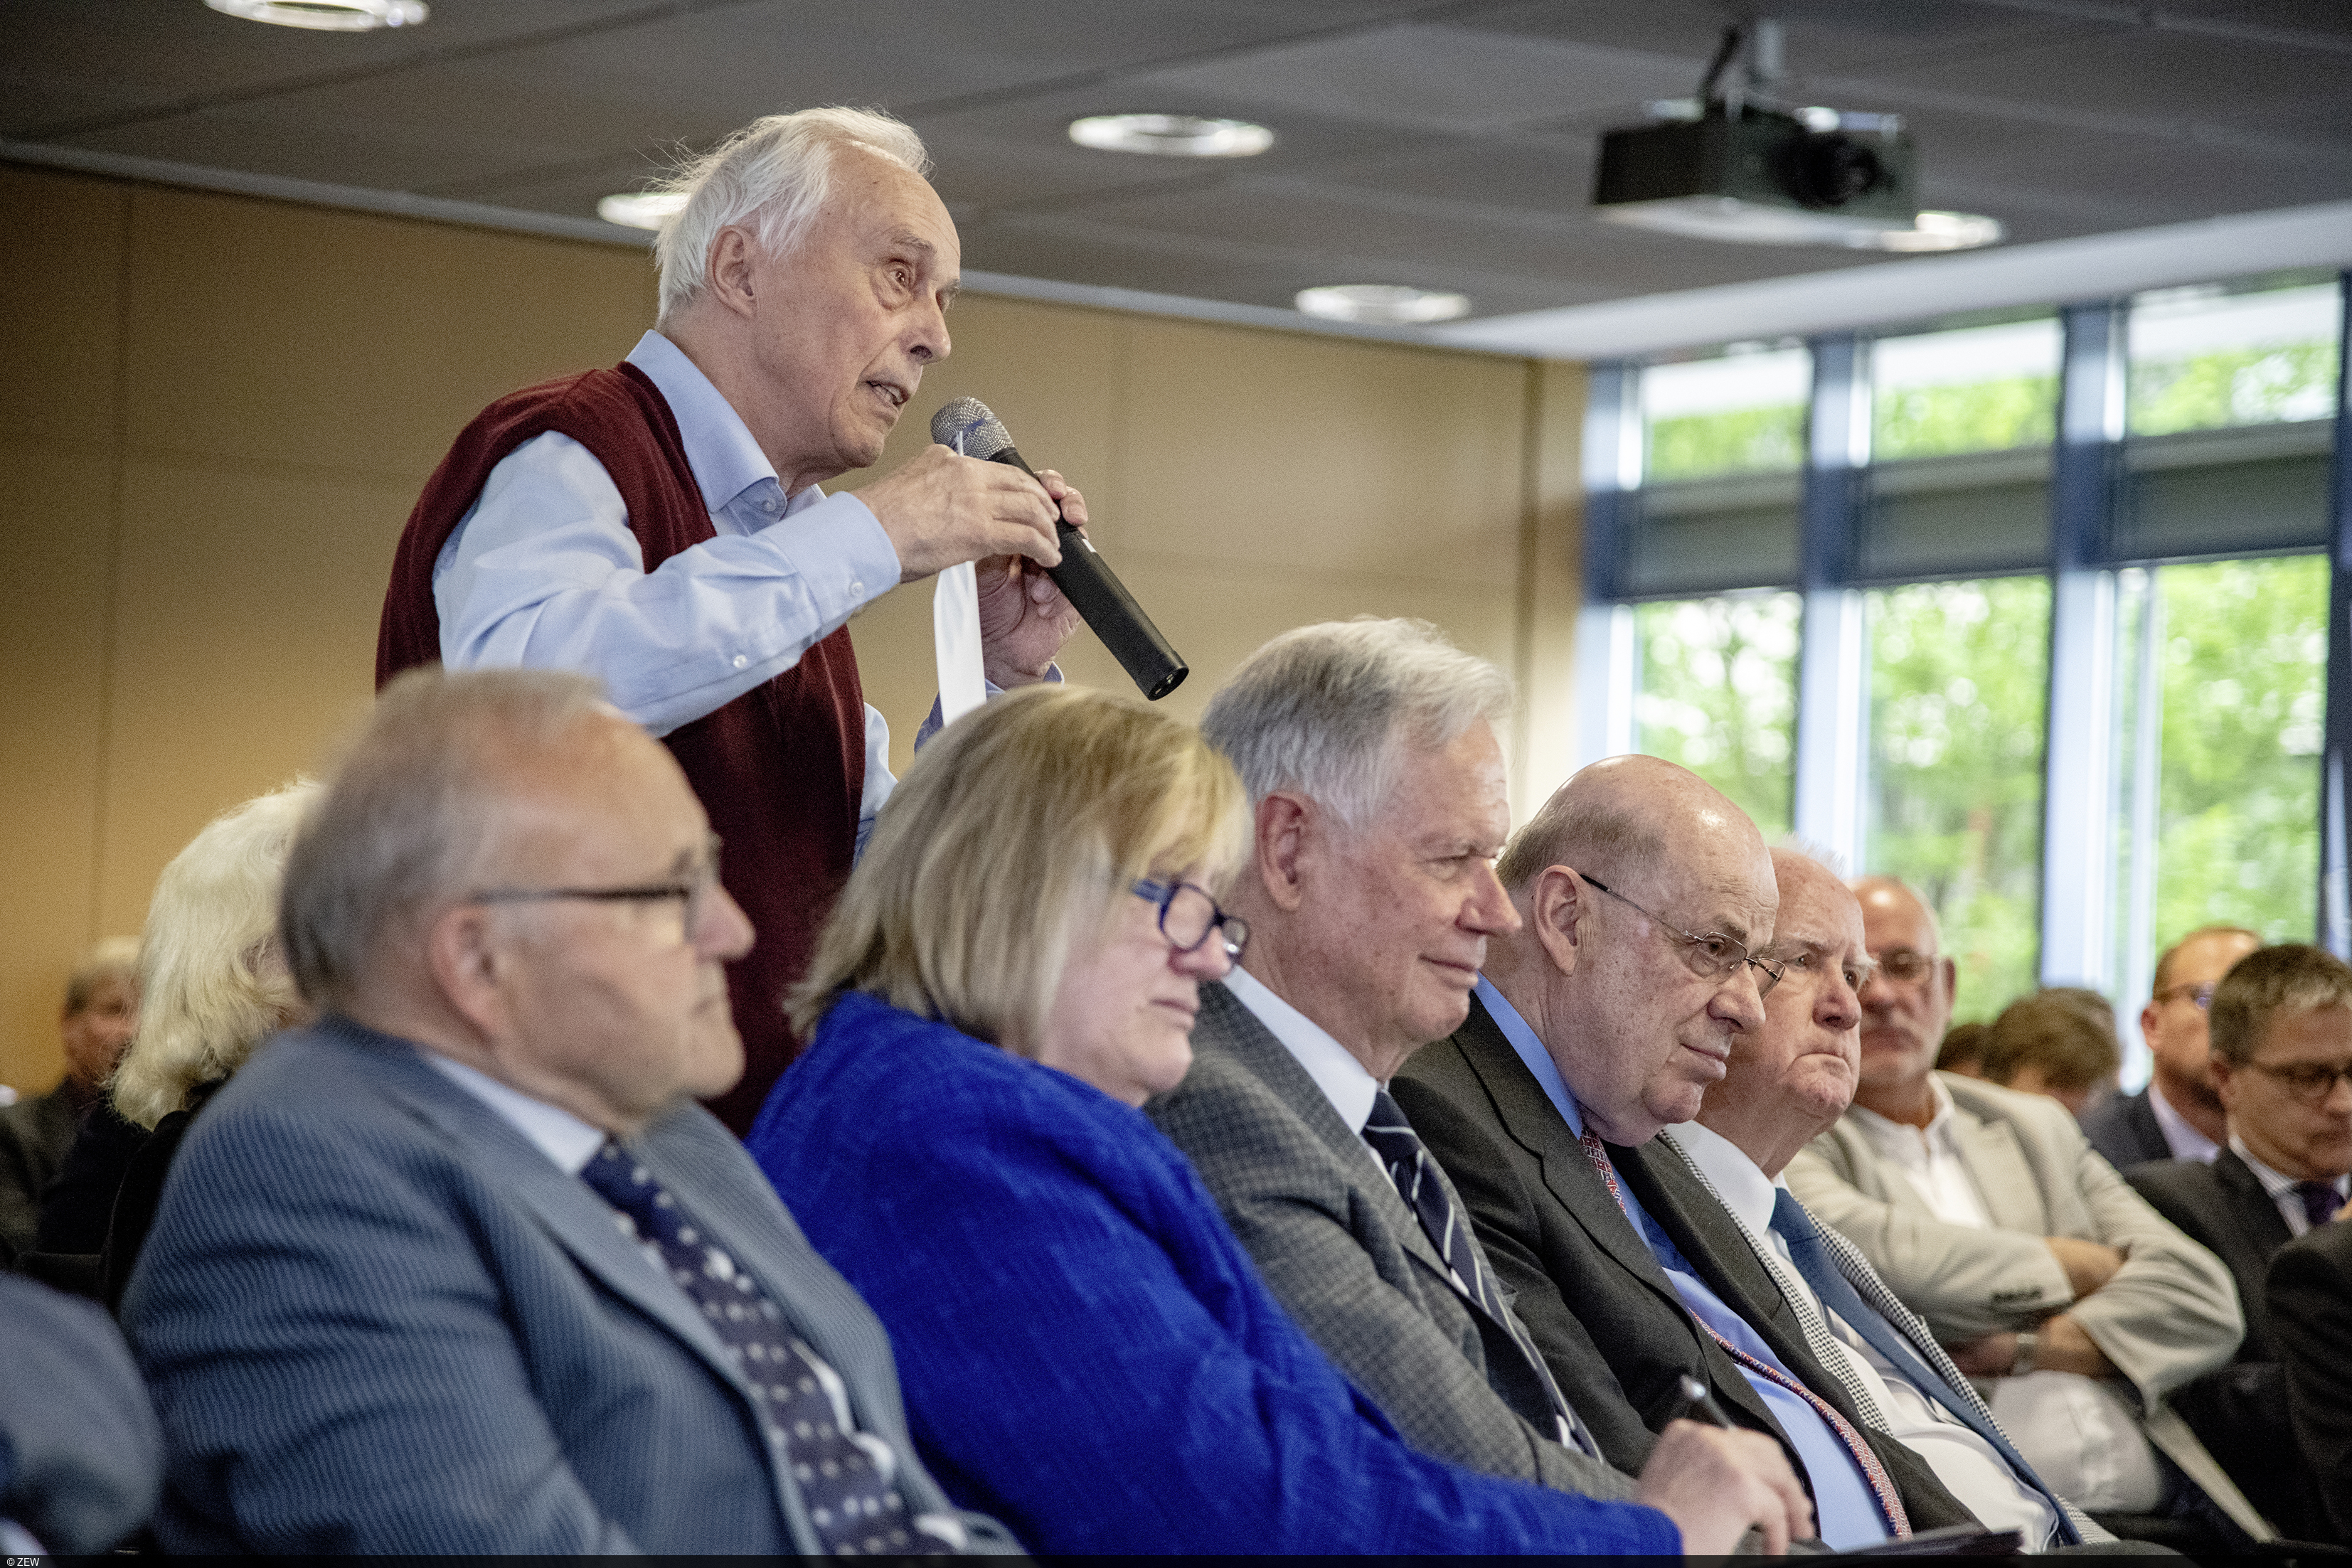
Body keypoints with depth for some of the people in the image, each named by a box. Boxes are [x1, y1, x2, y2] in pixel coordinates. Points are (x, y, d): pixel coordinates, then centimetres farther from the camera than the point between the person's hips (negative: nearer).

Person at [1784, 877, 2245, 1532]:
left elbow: (2203, 1299, 13)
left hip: (2146, 1516, 6)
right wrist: (2069, 1265, 2)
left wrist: (2025, 1346, -5)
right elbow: (1869, 1252, -15)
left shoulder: (2037, 1129, 22)